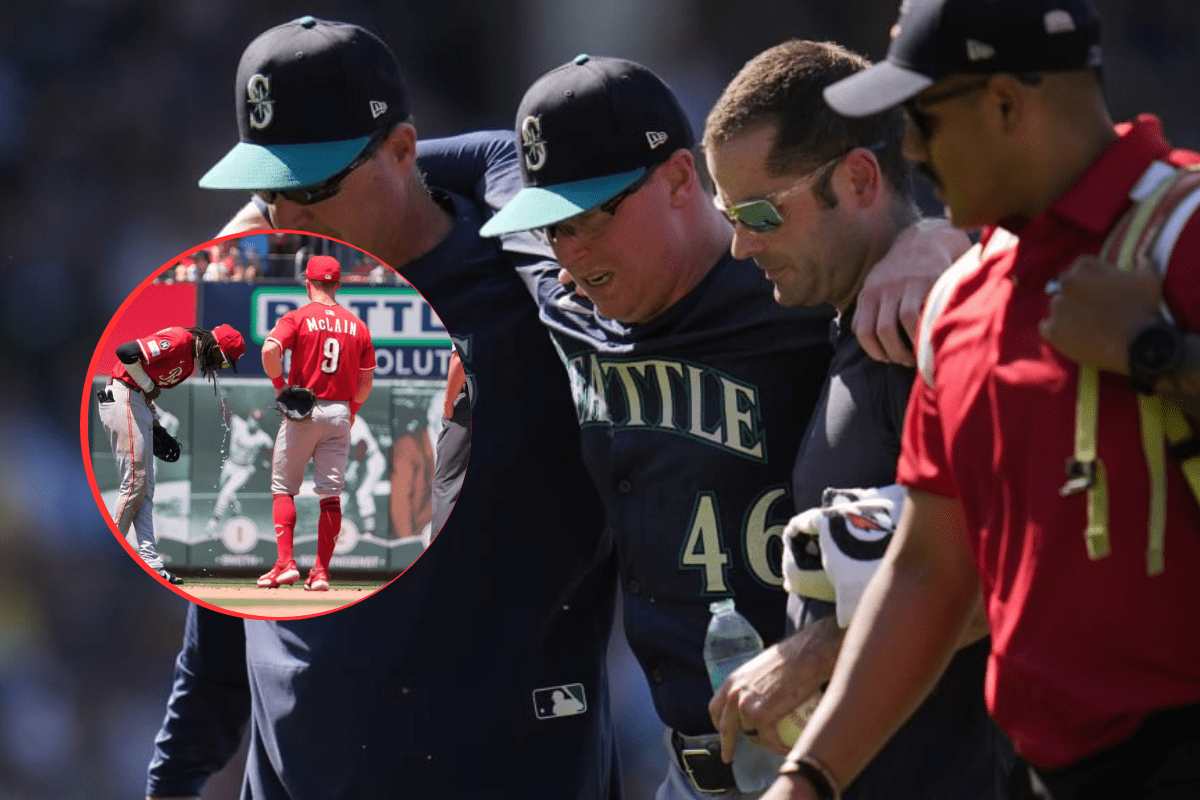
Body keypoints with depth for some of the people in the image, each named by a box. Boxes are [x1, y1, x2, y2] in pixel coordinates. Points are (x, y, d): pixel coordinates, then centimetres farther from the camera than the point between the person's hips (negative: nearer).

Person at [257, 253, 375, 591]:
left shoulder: (298, 318, -5)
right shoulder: (358, 326, 7)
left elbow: (270, 349, -23)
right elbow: (366, 382, 9)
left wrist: (279, 384, -9)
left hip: (302, 412, -3)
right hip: (340, 412, 3)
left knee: (283, 488, 6)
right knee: (331, 494, 4)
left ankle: (286, 563, -6)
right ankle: (321, 571, 1)